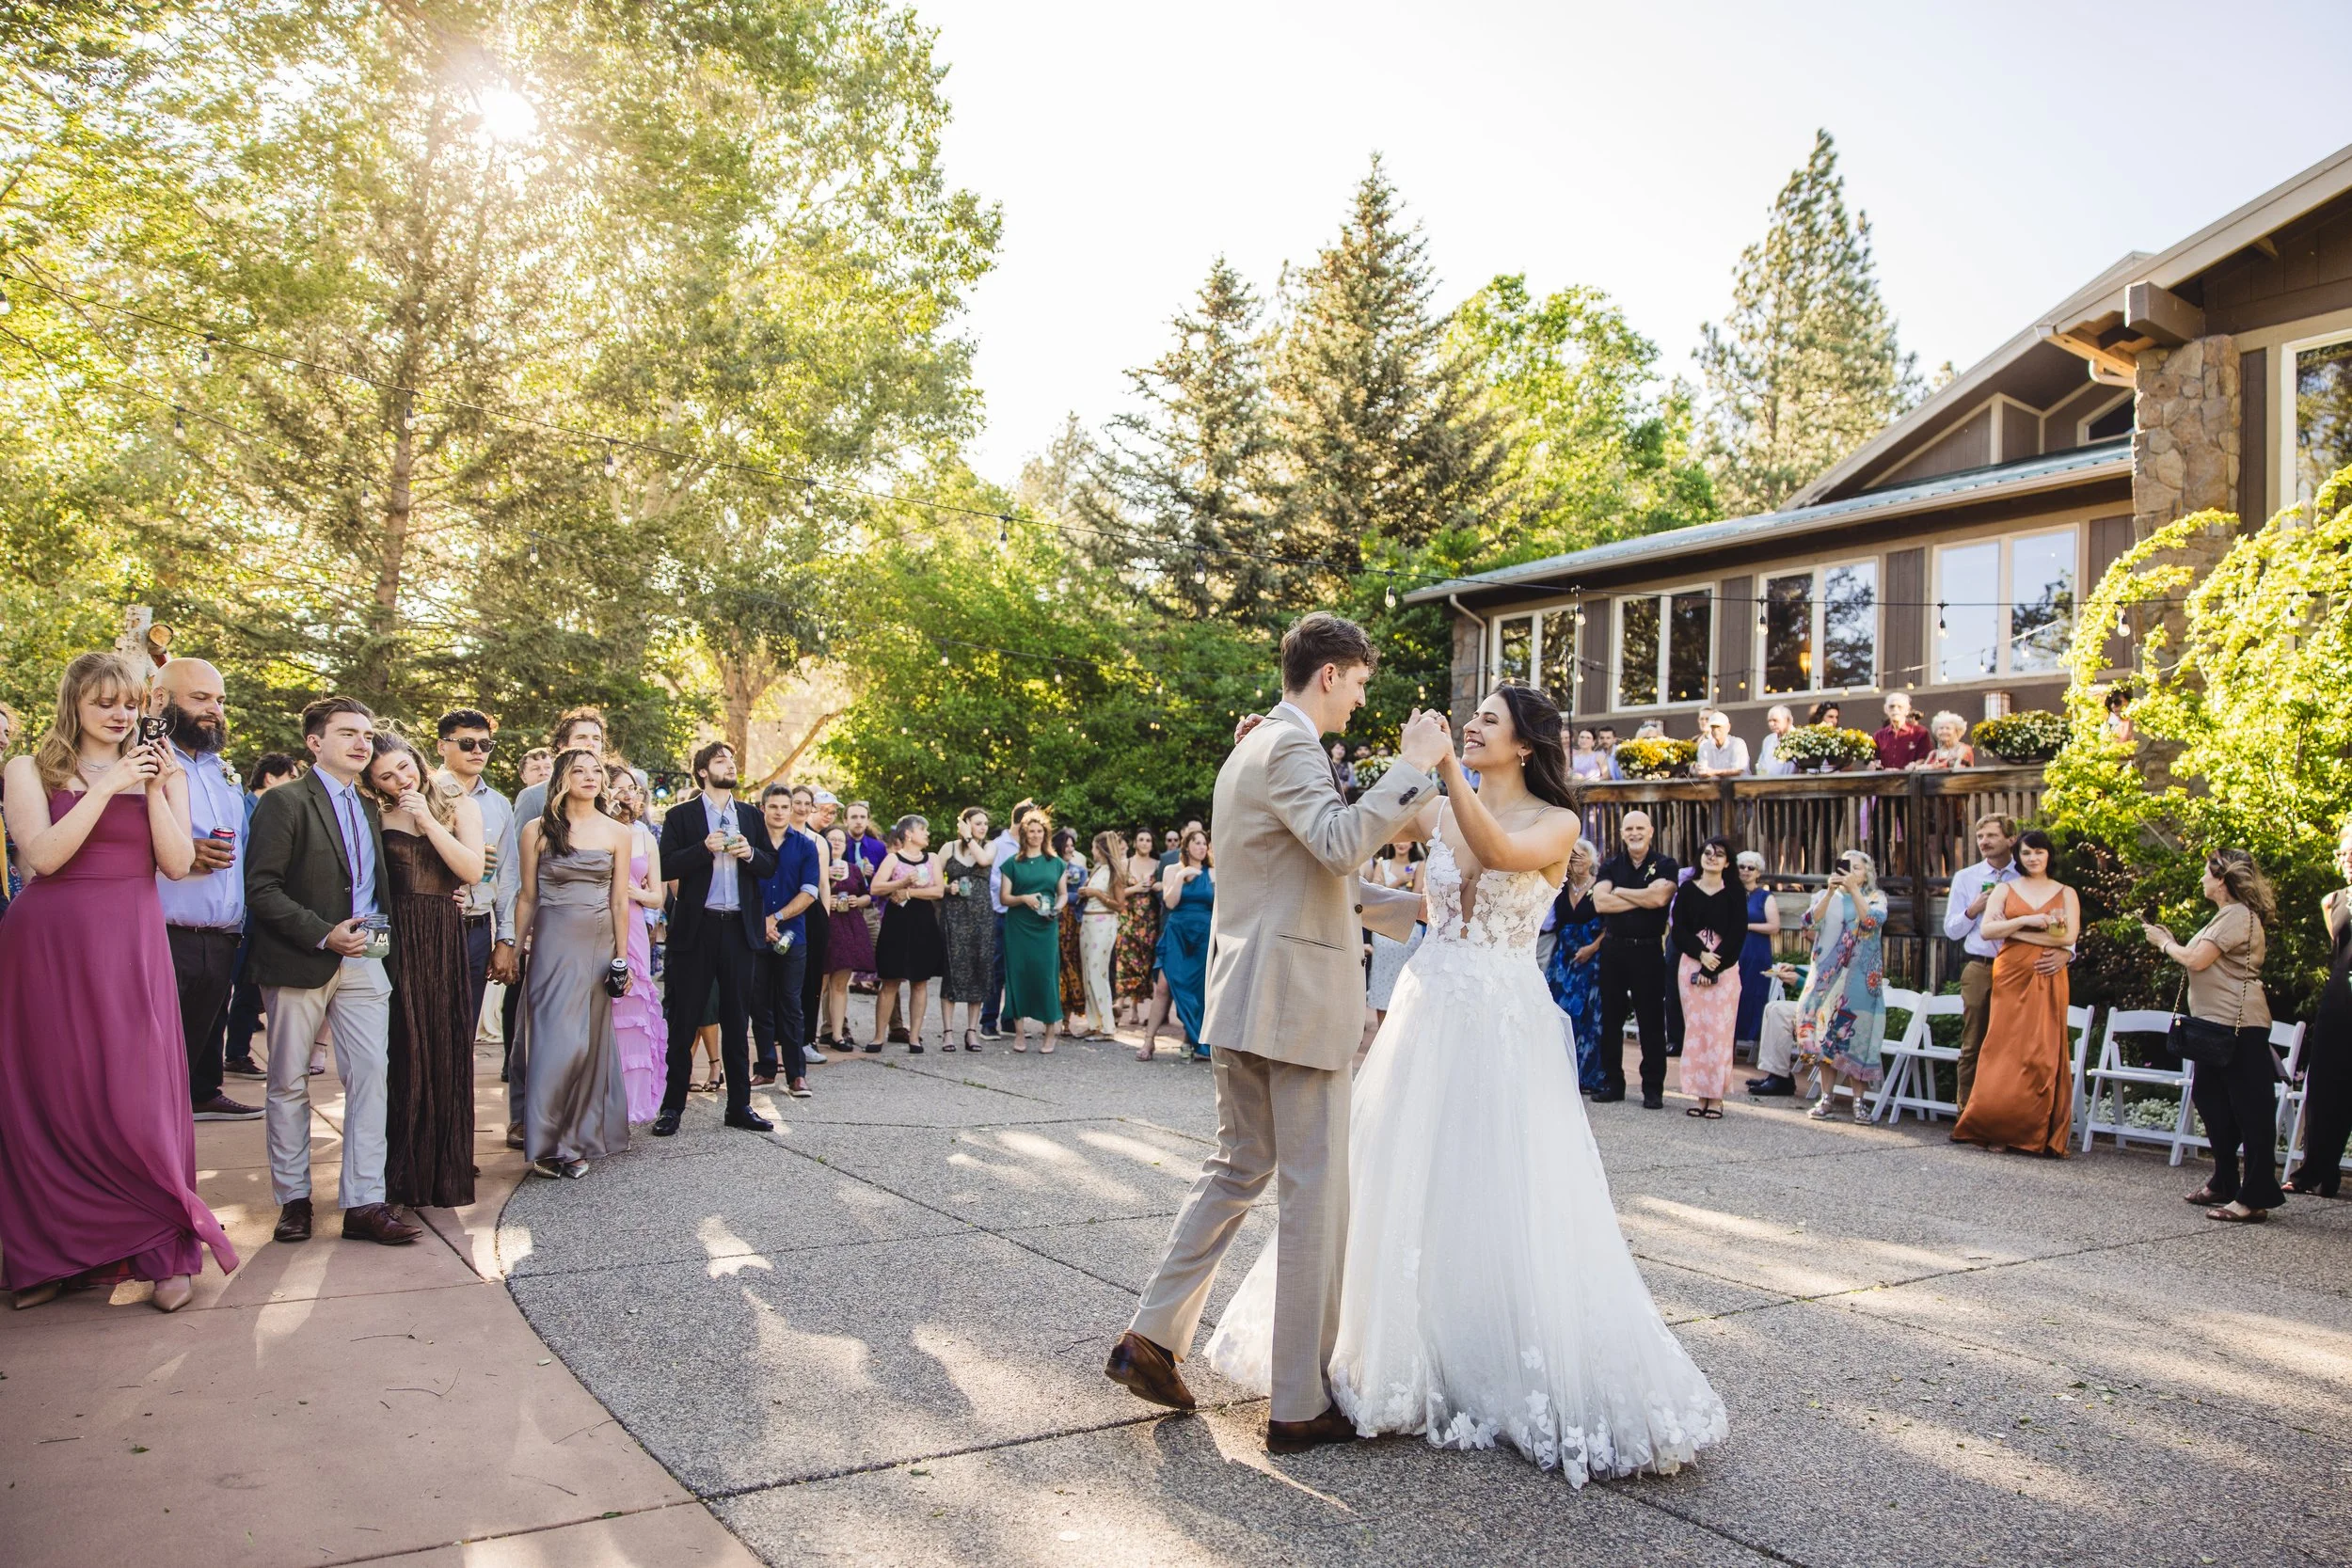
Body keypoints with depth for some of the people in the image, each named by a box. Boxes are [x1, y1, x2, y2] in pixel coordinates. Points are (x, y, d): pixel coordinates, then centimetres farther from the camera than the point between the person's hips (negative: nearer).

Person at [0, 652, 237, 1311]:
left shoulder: (161, 772, 11)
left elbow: (178, 864, 0)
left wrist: (155, 790, -9)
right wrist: (107, 788, -12)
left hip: (132, 947, 1)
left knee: (139, 1099, -4)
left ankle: (168, 1251, 4)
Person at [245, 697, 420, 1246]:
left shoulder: (370, 808, 16)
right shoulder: (284, 803, -5)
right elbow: (261, 889, -12)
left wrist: (384, 937, 6)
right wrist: (324, 935, -18)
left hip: (364, 961, 5)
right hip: (299, 963, -5)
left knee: (371, 1076, -3)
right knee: (290, 1085, 7)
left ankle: (364, 1202, 0)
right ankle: (293, 1197, 19)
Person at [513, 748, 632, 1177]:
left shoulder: (618, 833, 5)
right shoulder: (538, 830, 2)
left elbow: (619, 901, 6)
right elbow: (527, 897, 6)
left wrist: (621, 957, 3)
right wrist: (519, 948, 5)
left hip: (599, 944, 2)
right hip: (553, 943, -2)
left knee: (592, 1041, 4)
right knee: (559, 1040, -8)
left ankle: (579, 1138, 15)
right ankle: (549, 1144, 2)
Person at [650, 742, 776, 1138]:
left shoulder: (750, 816, 14)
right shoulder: (681, 816, 3)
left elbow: (770, 867, 11)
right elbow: (668, 866, -7)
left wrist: (750, 853, -9)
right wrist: (704, 848, -19)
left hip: (738, 927, 3)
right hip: (696, 928, -3)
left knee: (737, 1019, 8)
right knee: (683, 1020, 1)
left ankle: (740, 1105, 15)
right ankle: (673, 1106, 10)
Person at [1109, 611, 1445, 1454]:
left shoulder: (1250, 746, 19)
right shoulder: (1292, 745, -12)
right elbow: (1338, 841, -29)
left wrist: (1399, 907, 30)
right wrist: (1411, 767, -22)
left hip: (1243, 1002, 10)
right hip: (1299, 1003, -10)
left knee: (1237, 1169, 19)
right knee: (1315, 1197, -1)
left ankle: (1152, 1336, 20)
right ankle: (1299, 1405, 8)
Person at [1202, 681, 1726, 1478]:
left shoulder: (1555, 823, -3)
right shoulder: (1438, 812, 8)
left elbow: (1499, 853, -24)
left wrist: (1444, 763, -29)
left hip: (1505, 1022, -4)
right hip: (1430, 1012, 4)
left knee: (1509, 1200, -2)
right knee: (1406, 1186, 9)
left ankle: (1526, 1380, 13)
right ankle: (1407, 1358, 25)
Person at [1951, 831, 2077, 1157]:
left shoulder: (2066, 893, 10)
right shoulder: (2005, 890, 11)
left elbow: (2069, 937, -4)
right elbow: (1987, 929, -2)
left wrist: (2013, 930, -6)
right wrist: (2026, 920, -14)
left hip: (2048, 980, 0)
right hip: (2011, 976, 0)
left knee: (2045, 1051, -4)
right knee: (2006, 1050, -4)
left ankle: (2039, 1134, 2)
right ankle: (2000, 1130, 0)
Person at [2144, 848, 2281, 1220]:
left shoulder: (2238, 915, -14)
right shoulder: (2228, 915, 19)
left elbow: (2197, 960, -19)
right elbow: (2199, 961, 17)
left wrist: (2165, 943, -3)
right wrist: (2168, 943, 13)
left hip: (2239, 1026, -11)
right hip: (2219, 1024, 11)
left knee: (2251, 1110, -7)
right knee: (2211, 1100, 16)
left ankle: (2255, 1199, -6)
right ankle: (2225, 1184, 26)